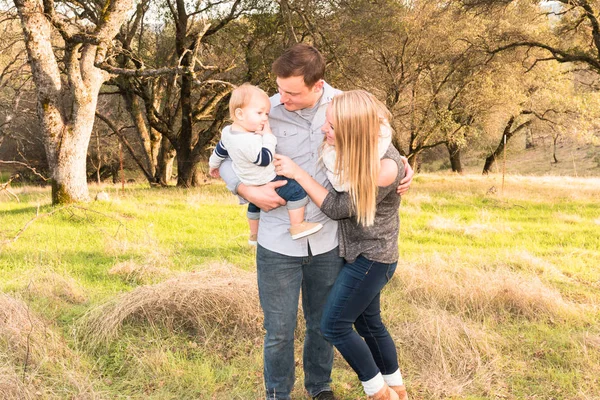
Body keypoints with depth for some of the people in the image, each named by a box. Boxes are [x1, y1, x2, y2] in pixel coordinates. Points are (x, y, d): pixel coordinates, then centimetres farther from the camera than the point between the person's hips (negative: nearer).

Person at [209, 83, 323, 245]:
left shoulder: (227, 132, -5)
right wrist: (268, 136, -22)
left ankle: (254, 235, 51)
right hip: (265, 184, -10)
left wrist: (213, 164, 31)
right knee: (297, 190, -14)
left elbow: (220, 150, 13)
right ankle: (297, 226, -7)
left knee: (255, 205, 34)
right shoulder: (249, 141, -36)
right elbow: (265, 159, -27)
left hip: (250, 185, 10)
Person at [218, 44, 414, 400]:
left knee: (324, 324, 17)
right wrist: (249, 191, -15)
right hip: (279, 244, -2)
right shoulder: (266, 112, -11)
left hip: (328, 241, 2)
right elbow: (226, 159, 2)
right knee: (279, 330, 8)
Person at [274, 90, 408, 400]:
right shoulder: (355, 147, -7)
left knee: (334, 326, -1)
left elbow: (337, 207, -22)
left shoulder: (385, 167, -29)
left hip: (372, 257, -8)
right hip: (359, 251, 8)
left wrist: (297, 173, -21)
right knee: (367, 322, 18)